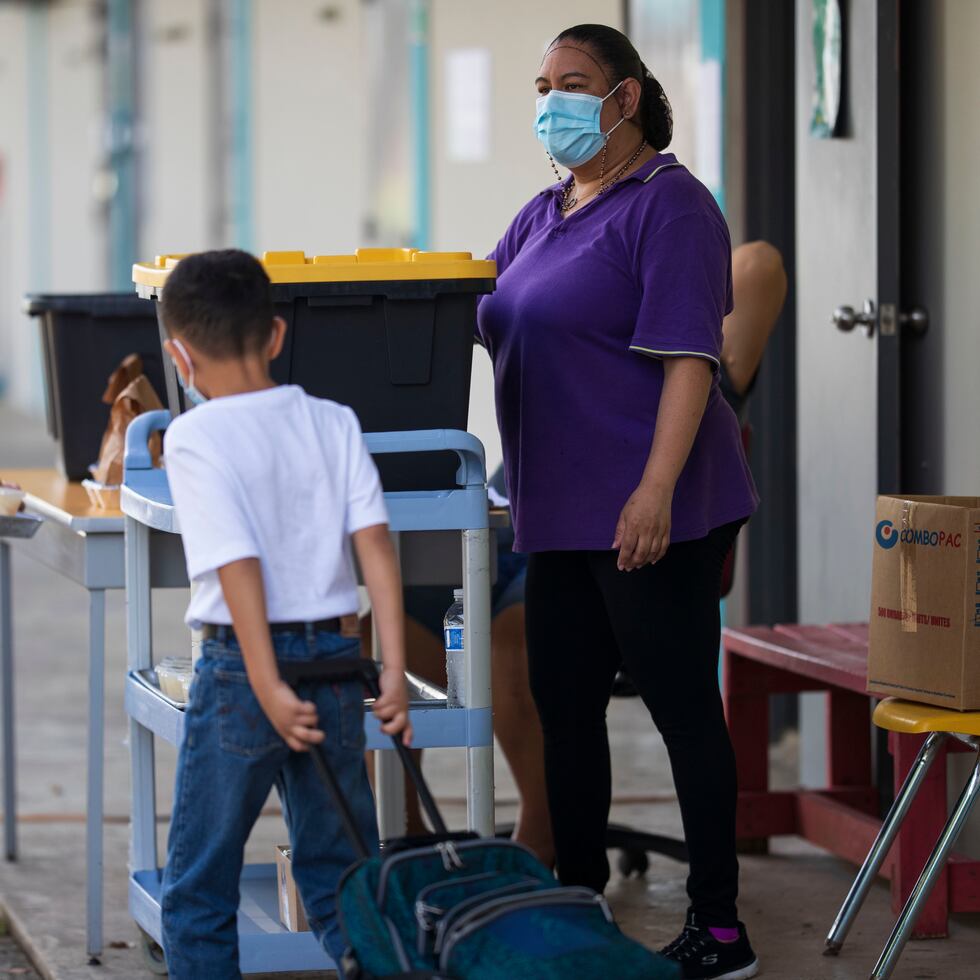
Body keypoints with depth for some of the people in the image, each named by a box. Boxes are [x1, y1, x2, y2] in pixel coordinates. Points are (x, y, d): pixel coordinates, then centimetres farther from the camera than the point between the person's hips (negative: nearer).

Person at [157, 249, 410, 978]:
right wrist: (395, 669, -6)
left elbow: (238, 565, -17)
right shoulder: (333, 424, 4)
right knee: (341, 871, 14)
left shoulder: (194, 439, -9)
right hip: (335, 656, 4)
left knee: (199, 885, 7)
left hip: (242, 664, -4)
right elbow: (374, 544, -4)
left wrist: (268, 689, -17)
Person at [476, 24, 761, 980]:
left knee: (682, 706, -4)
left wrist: (656, 489, -24)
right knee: (563, 704, 13)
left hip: (645, 515, -9)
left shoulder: (668, 206, -9)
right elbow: (471, 314, 21)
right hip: (561, 512, 9)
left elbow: (688, 359, -17)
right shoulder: (542, 216, 17)